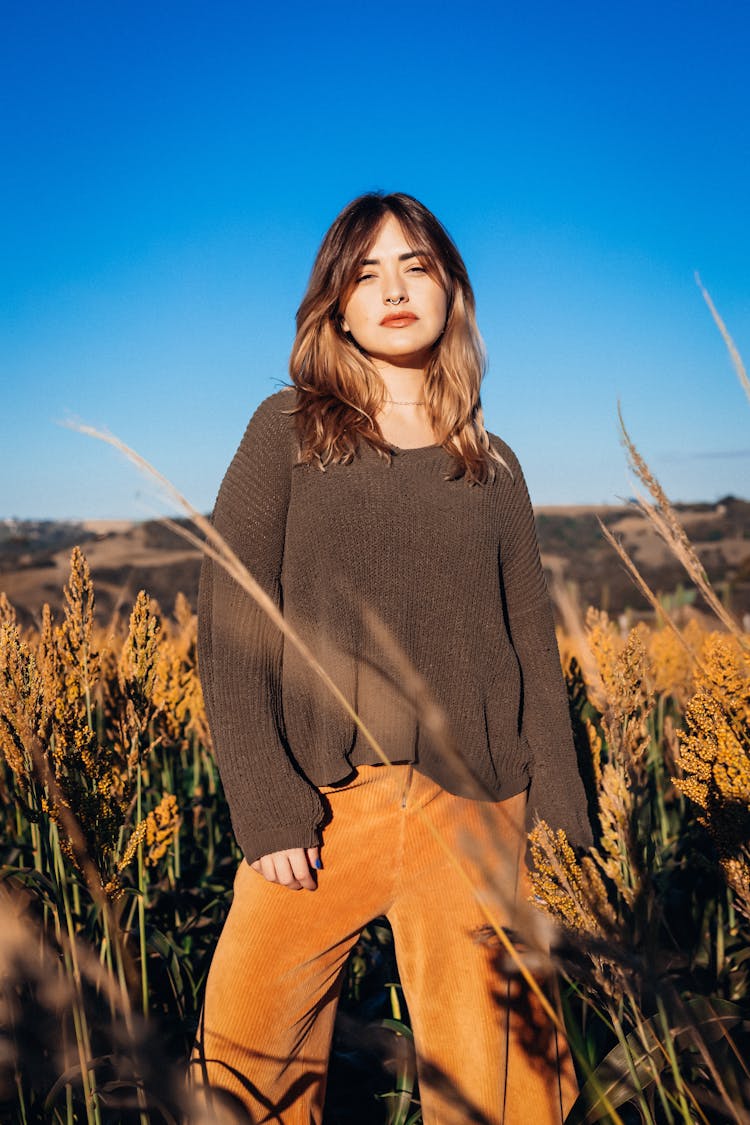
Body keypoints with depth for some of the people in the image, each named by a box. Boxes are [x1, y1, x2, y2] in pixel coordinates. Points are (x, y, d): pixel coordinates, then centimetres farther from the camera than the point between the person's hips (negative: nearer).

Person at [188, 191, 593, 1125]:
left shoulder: (492, 467, 11)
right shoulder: (287, 428, 4)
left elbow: (532, 650, 11)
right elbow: (230, 619, -2)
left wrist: (560, 826, 3)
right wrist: (264, 804, -11)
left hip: (474, 810, 2)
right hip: (322, 805, -1)